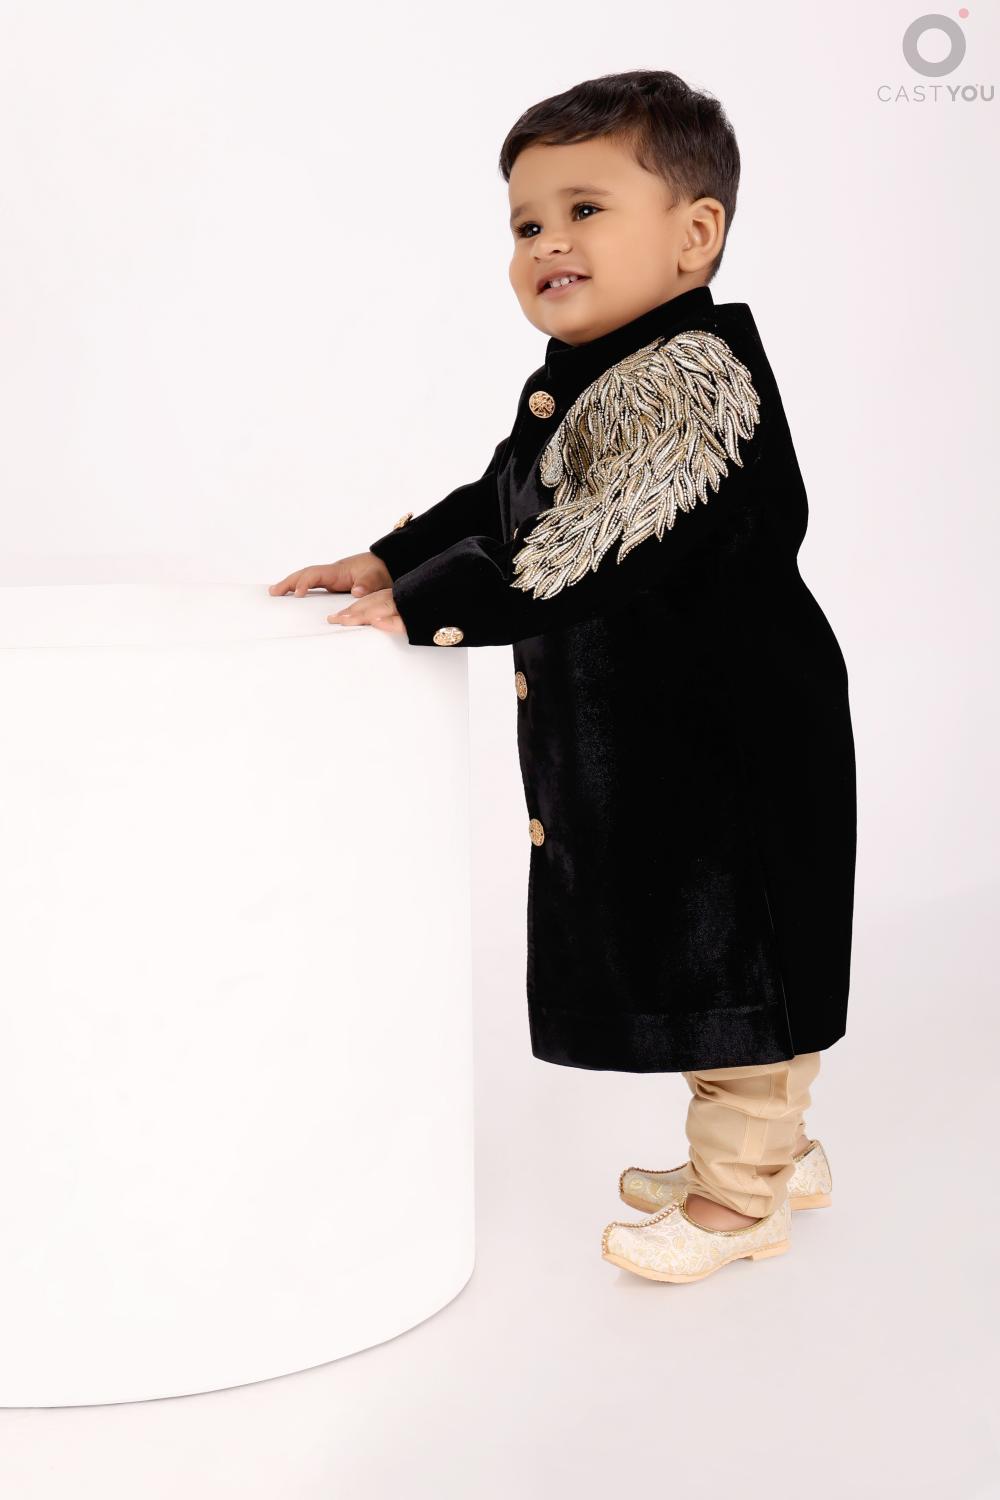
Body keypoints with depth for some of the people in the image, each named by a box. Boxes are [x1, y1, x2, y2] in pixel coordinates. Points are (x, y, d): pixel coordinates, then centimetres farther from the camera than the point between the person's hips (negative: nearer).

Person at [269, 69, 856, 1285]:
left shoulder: (688, 376, -20)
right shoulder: (579, 384, 11)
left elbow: (594, 555, -28)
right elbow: (500, 505, 25)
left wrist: (429, 605, -24)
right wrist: (388, 561, 14)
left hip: (723, 740, -10)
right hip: (629, 741, 10)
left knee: (733, 952, 2)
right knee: (679, 948, 19)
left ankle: (740, 1193, 17)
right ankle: (767, 1146, 35)